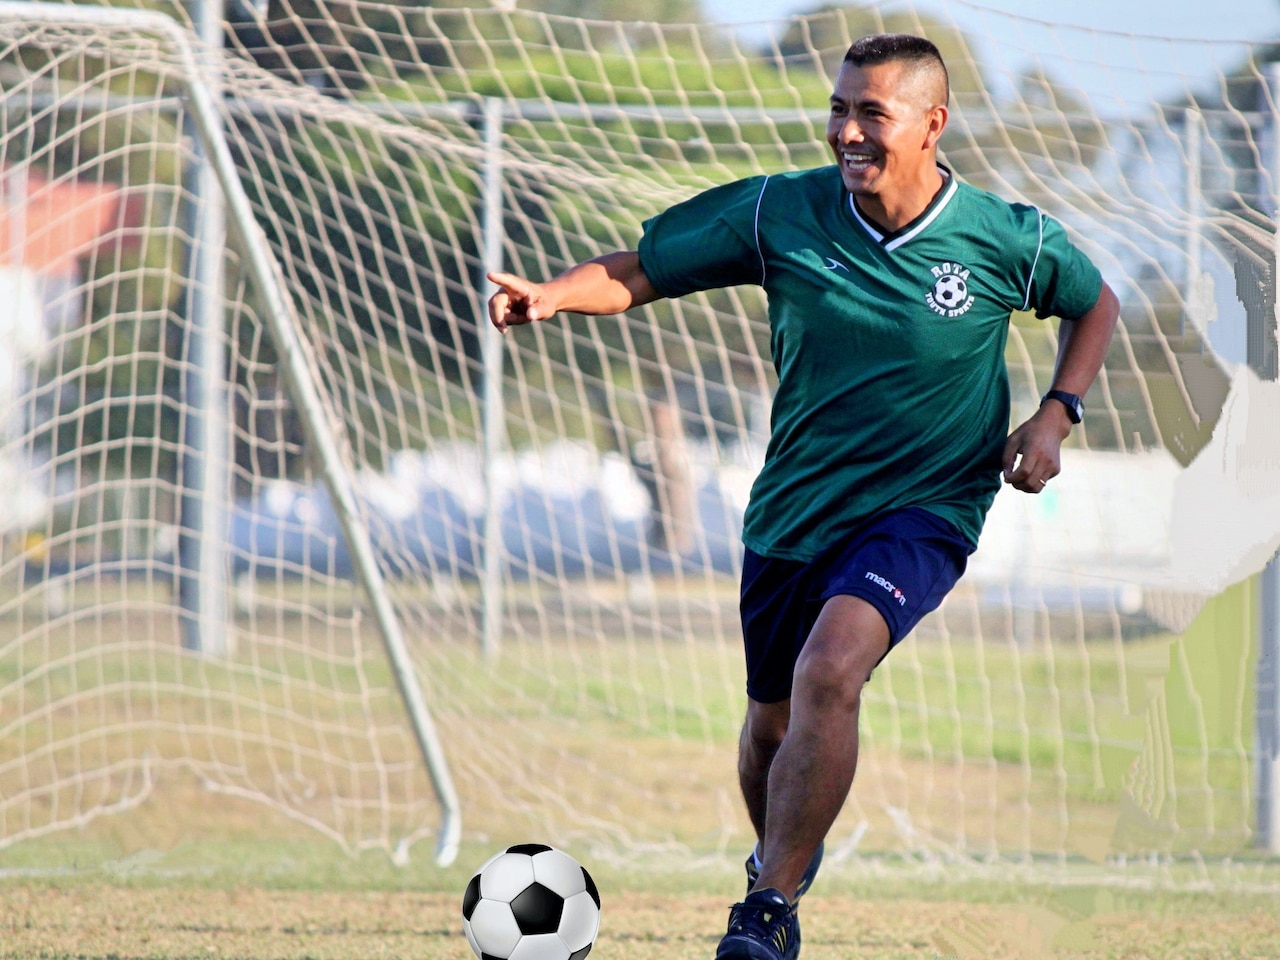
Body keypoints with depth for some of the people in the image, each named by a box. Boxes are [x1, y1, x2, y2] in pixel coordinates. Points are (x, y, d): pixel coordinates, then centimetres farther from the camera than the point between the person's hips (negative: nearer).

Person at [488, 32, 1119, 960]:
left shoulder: (1009, 240, -11)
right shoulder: (780, 213, -9)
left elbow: (1095, 304, 10)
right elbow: (640, 271, -3)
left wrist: (1056, 415, -4)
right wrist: (550, 295, -22)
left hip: (922, 510, -3)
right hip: (792, 513, 3)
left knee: (828, 673, -28)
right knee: (773, 726, 14)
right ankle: (781, 858, 48)